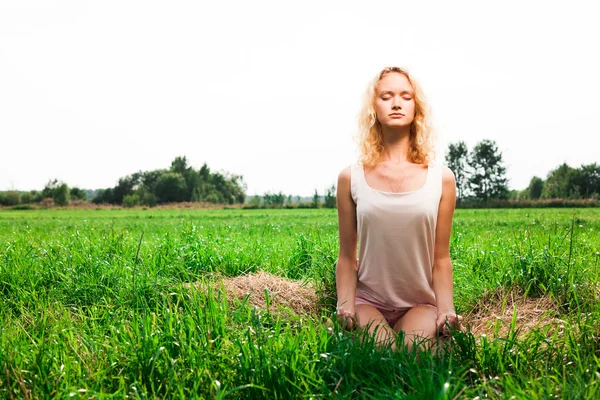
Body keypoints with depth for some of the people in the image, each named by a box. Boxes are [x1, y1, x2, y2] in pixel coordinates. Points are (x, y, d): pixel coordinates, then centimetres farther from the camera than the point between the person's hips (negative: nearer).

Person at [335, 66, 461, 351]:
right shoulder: (351, 178, 0)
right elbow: (346, 258, 3)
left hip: (420, 304, 1)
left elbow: (441, 260, 4)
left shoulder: (441, 179, 1)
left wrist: (446, 311, -10)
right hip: (368, 301, -1)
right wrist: (345, 306, -11)